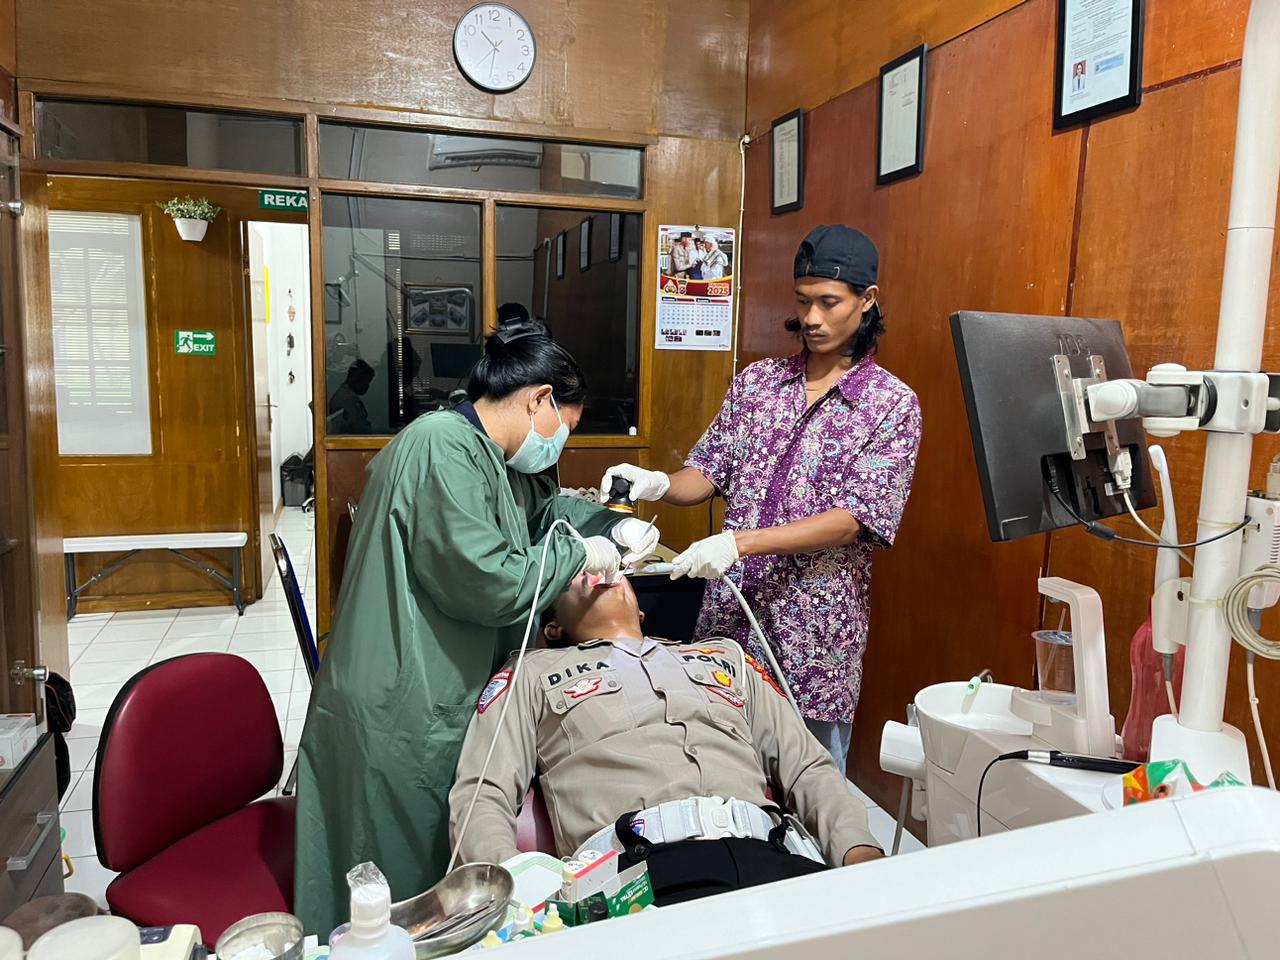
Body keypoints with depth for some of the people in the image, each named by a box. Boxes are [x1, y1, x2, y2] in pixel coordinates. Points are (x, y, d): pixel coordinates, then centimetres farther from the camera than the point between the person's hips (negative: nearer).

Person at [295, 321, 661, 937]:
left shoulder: (494, 457, 12)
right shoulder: (441, 446, -21)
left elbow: (545, 505, 28)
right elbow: (487, 583, -26)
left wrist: (614, 529, 11)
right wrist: (579, 555, -11)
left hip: (446, 701, 10)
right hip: (402, 718, -10)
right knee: (401, 891, 8)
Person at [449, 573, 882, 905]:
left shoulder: (725, 655, 30)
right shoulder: (534, 672, 22)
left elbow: (809, 769, 24)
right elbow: (481, 794, 10)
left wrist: (860, 850, 4)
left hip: (764, 853, 4)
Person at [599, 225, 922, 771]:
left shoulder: (892, 404, -6)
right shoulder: (757, 380, 6)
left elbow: (856, 517, -15)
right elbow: (710, 472, 6)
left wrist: (740, 542, -25)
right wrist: (659, 484, -17)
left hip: (815, 622, -3)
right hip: (729, 610, 3)